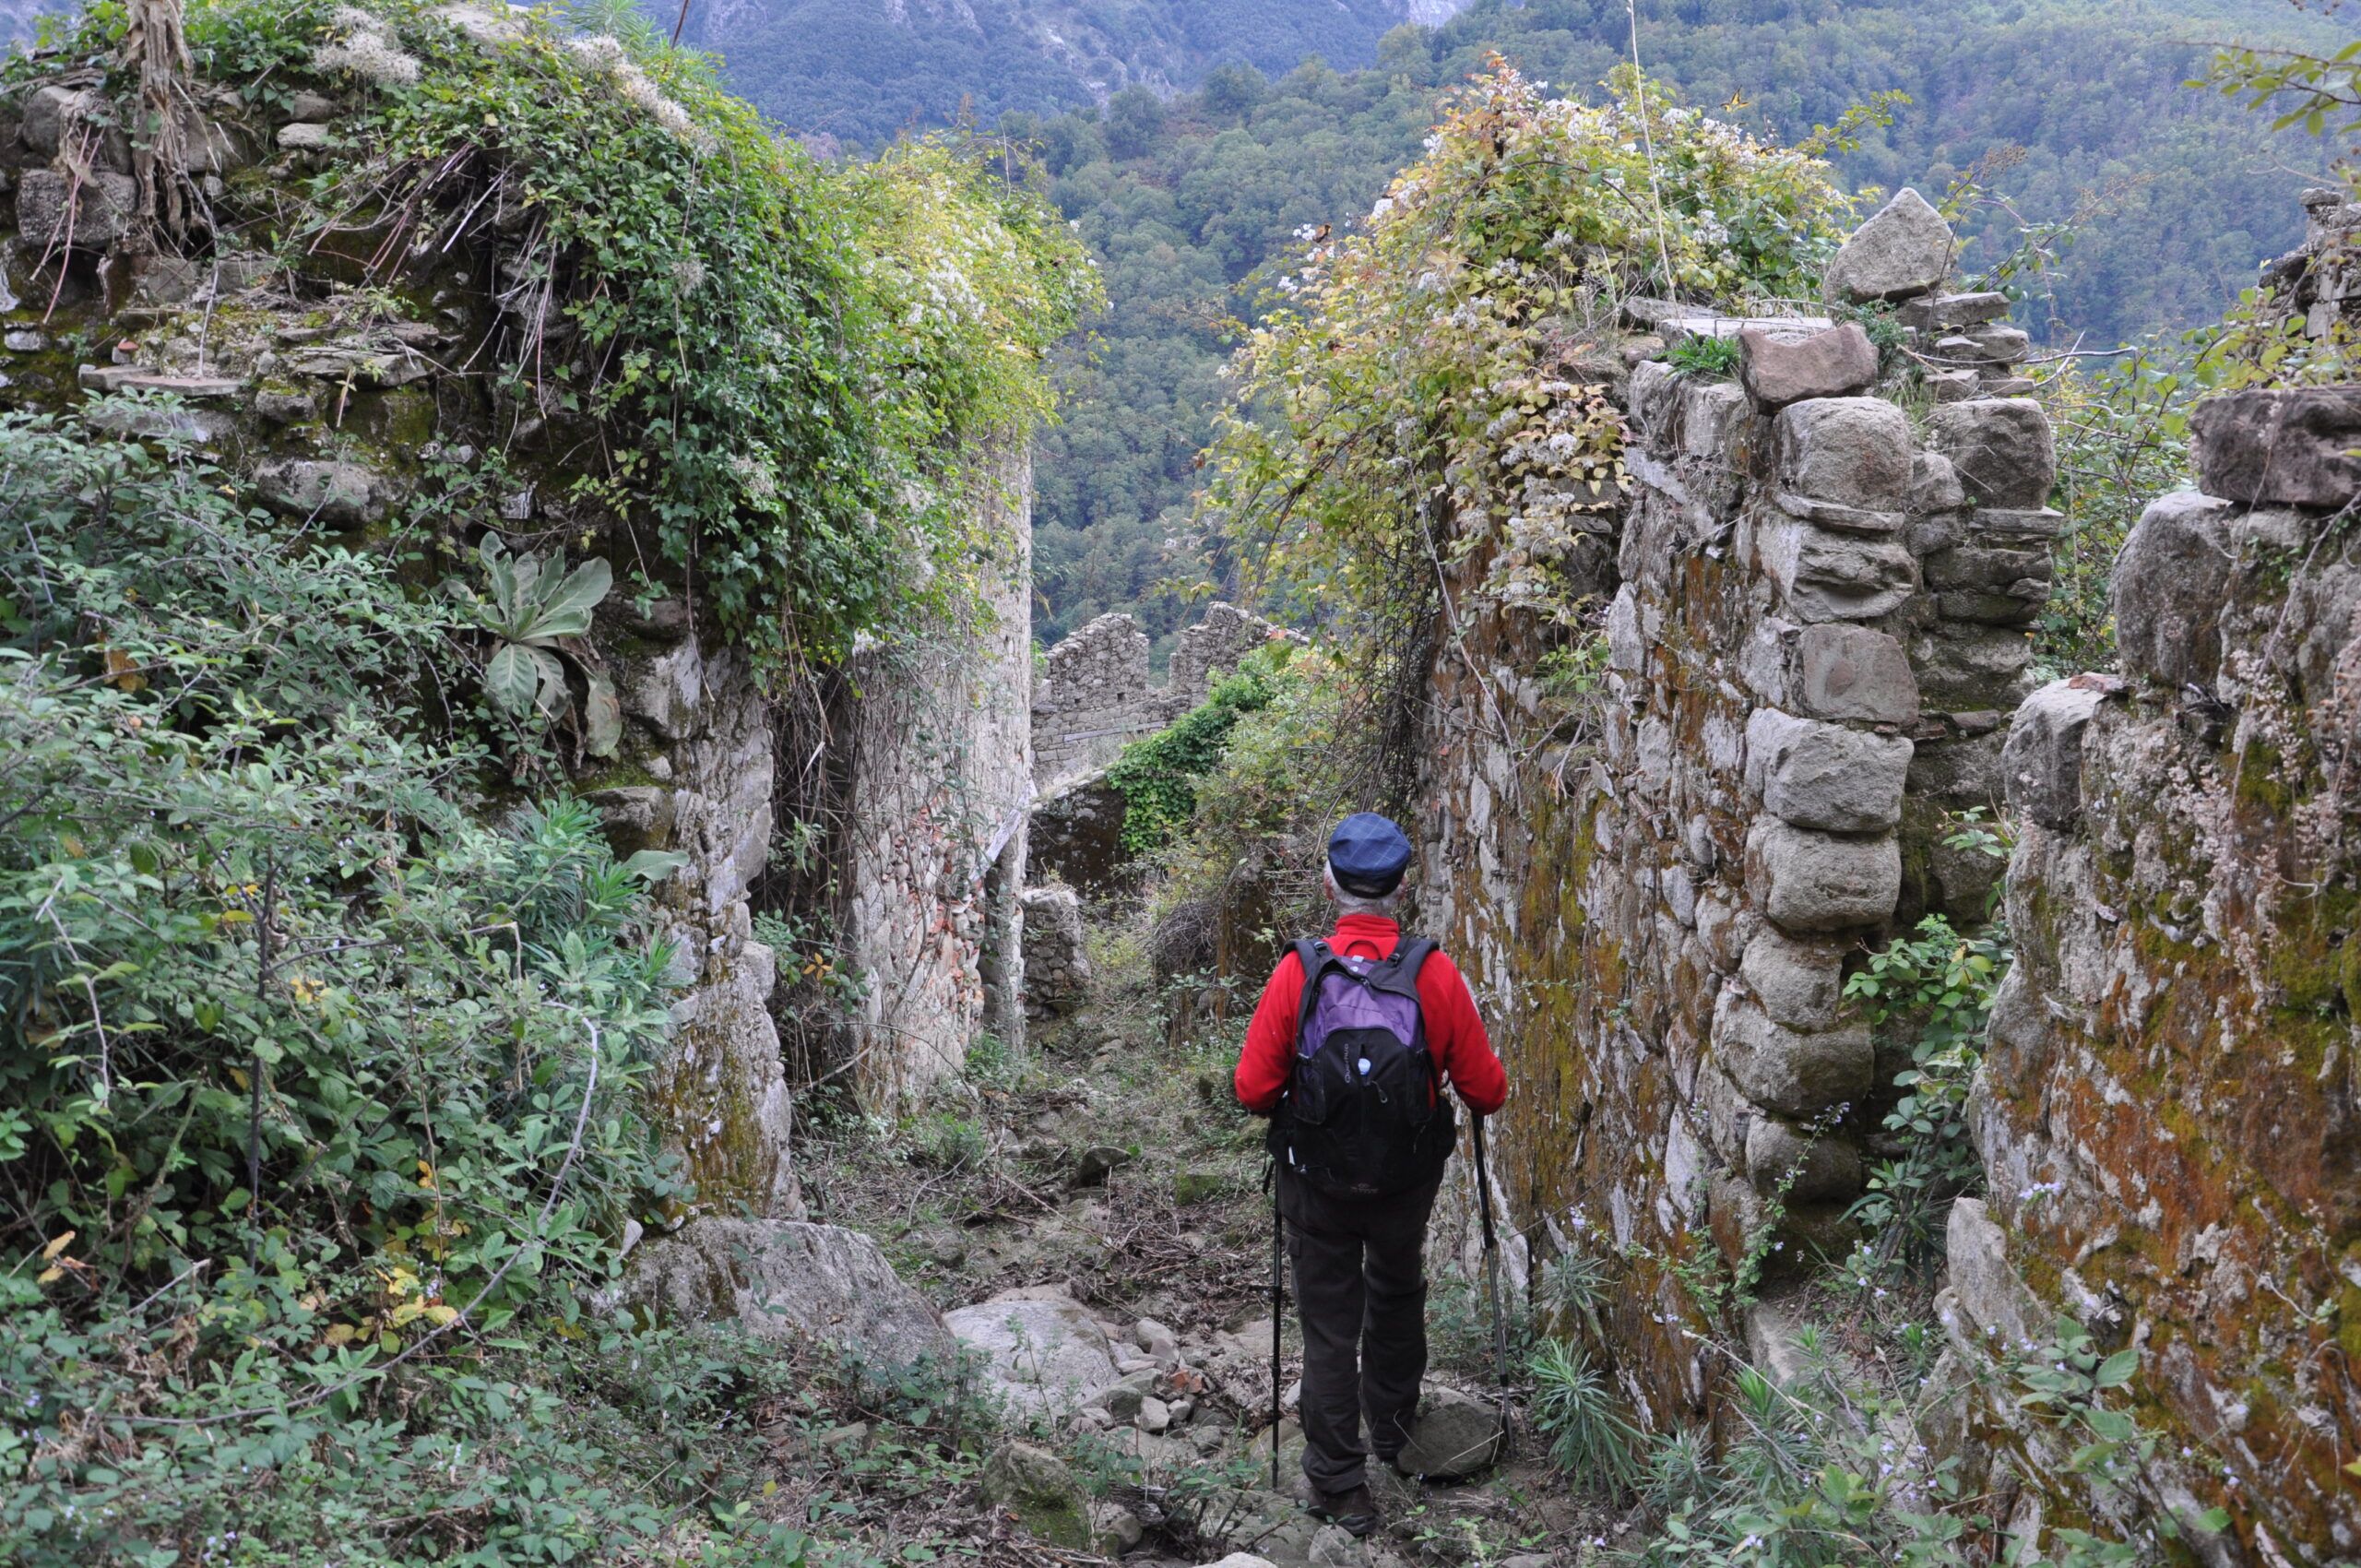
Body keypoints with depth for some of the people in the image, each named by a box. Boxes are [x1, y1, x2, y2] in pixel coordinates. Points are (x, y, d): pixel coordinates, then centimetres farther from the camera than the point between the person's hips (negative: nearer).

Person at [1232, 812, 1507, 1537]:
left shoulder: (1298, 973, -18)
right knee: (1397, 1299, 28)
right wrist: (1486, 1077, 12)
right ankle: (1394, 1431, 48)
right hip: (1407, 1182, 2)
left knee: (1330, 1328, 12)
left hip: (1317, 1185, -2)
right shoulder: (1435, 974, -17)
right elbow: (1487, 1092, -12)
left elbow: (1253, 1090, -16)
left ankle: (1341, 1489, 18)